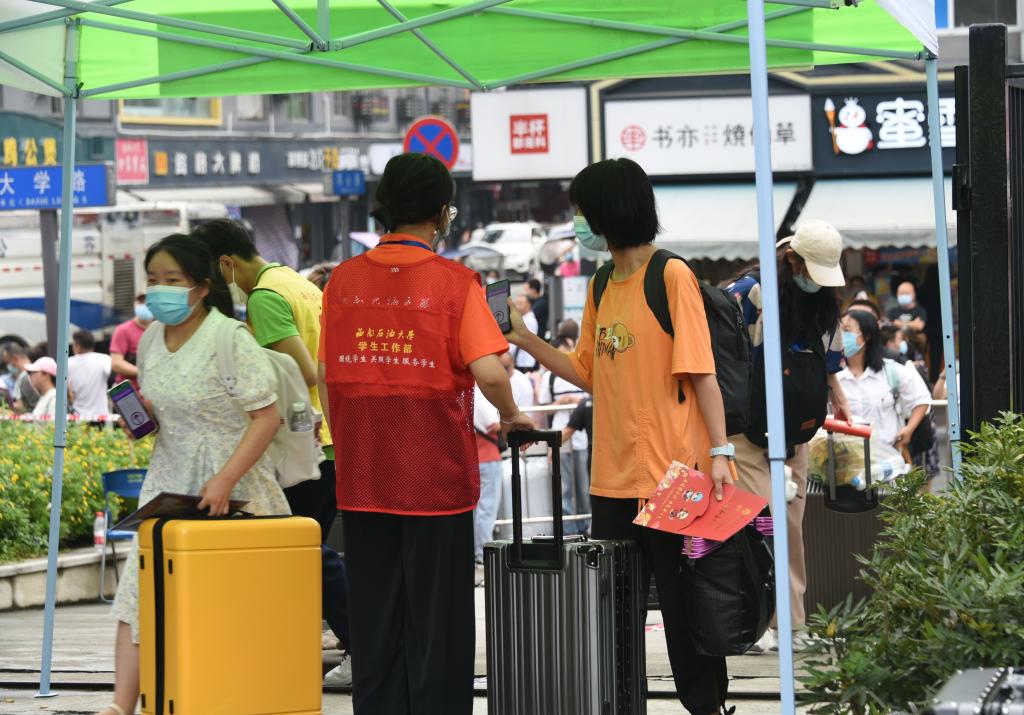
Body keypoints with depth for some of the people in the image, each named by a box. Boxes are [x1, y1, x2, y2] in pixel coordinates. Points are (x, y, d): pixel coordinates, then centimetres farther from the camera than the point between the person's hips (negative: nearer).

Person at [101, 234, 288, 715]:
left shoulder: (229, 340, -15)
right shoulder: (151, 339, 7)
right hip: (169, 485, 6)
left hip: (232, 490, -6)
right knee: (140, 587, -4)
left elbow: (266, 417, -18)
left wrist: (225, 480, -25)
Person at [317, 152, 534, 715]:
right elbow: (487, 371, -17)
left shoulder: (344, 280, 3)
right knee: (437, 615, 4)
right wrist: (512, 417, 2)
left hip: (362, 477, 4)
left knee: (374, 612, 10)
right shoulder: (453, 282, -9)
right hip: (435, 475, -4)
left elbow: (327, 378, 7)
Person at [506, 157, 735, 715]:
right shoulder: (601, 288, 12)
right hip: (613, 479, 7)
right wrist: (526, 340, 7)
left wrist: (720, 451, -17)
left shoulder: (671, 277, -9)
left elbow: (701, 371, -12)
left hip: (671, 474, -7)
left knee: (684, 601, 1)